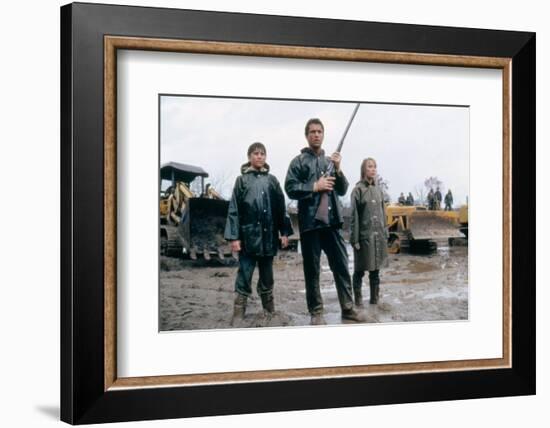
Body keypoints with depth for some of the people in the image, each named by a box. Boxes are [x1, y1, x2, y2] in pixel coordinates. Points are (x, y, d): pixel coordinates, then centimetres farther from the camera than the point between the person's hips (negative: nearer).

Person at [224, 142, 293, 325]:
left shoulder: (272, 180, 11)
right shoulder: (242, 180, 3)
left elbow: (281, 207, 10)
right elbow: (234, 210, -1)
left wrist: (285, 232, 3)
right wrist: (234, 236, -9)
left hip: (268, 236, 3)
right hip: (248, 235, -3)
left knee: (267, 275, 12)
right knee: (244, 275, -5)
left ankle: (269, 311, 23)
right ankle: (238, 314, -2)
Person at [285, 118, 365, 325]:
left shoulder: (330, 161, 13)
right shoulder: (299, 161, 2)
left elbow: (343, 190, 11)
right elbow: (290, 189, -7)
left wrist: (338, 169, -3)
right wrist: (315, 187, -13)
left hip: (332, 221, 4)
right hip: (310, 223, -3)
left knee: (342, 266, 5)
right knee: (312, 269, 3)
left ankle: (348, 308, 12)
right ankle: (316, 312, 11)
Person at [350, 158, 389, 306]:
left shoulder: (378, 190, 10)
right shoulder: (358, 189, -6)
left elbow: (383, 214, 13)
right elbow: (354, 216, -8)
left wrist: (385, 234, 10)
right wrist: (355, 238, -13)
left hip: (378, 236, 5)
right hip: (364, 235, -5)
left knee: (376, 269, 12)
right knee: (359, 270, 3)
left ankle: (375, 298, 21)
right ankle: (358, 299, 10)